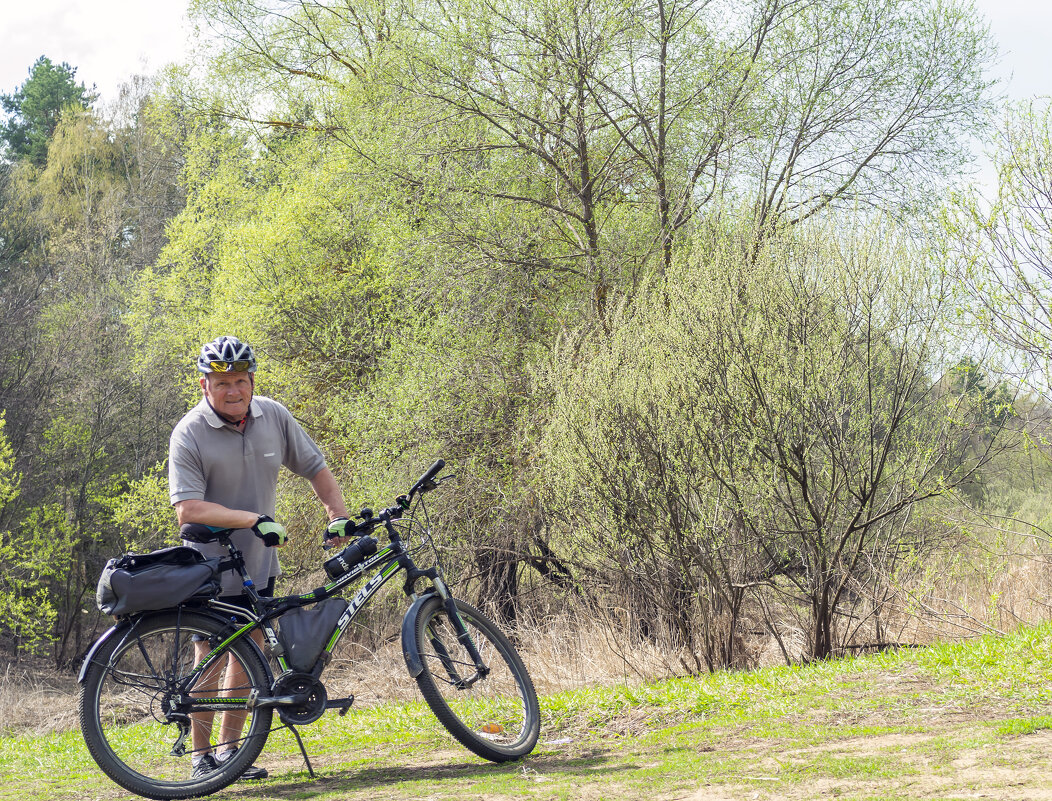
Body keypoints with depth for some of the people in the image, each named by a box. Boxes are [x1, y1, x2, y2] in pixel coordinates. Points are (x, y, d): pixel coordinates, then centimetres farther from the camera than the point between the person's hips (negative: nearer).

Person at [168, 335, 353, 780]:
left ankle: (229, 748, 21)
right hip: (212, 566, -5)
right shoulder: (190, 434, -18)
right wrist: (253, 519, -33)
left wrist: (338, 516, -5)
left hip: (259, 563, 5)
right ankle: (201, 755, 14)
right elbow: (188, 509, -26)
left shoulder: (274, 416, -3)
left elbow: (314, 467, 8)